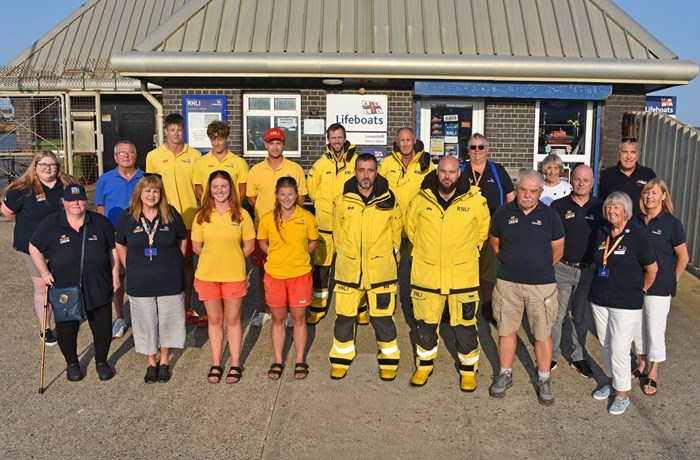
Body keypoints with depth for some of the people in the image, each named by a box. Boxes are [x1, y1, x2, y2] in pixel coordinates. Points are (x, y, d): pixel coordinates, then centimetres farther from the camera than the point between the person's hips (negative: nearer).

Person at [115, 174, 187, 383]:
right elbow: (120, 245, 9)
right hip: (140, 282, 0)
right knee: (146, 322, 10)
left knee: (167, 320, 10)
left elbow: (183, 239, 9)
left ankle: (164, 361, 28)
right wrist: (130, 268, 4)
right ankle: (151, 363, 28)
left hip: (169, 280, 0)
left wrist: (175, 263, 6)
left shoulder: (171, 215, -5)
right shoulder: (127, 217, -5)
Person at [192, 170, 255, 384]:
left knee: (233, 320, 9)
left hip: (234, 276, -1)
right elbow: (196, 246, 5)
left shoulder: (241, 214, -4)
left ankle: (235, 365, 21)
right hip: (207, 276, 1)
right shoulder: (202, 215, 0)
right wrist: (215, 258, 0)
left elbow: (249, 246, 0)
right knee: (214, 320, 12)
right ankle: (216, 364, 24)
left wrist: (231, 259, -1)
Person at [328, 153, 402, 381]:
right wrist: (347, 256, 12)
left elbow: (396, 233, 9)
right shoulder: (342, 201, 0)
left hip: (381, 271, -1)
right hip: (348, 270, 1)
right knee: (344, 316, 8)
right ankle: (341, 359, 26)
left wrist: (390, 256, 8)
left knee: (382, 317, 5)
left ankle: (389, 361, 24)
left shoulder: (389, 200, -2)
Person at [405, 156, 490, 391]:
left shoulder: (475, 201, -6)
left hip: (463, 277, -1)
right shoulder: (421, 199, -3)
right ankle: (424, 365, 34)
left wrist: (468, 250, 12)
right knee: (425, 324, 14)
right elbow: (410, 226, 15)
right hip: (426, 275, 2)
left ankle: (469, 370, 27)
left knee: (465, 325, 7)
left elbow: (484, 229, 12)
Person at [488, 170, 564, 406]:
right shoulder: (503, 213, 1)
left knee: (543, 333, 5)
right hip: (507, 282, 1)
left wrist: (539, 268, 11)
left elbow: (557, 250, 8)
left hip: (542, 284, -1)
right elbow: (495, 243, 15)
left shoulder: (550, 216, -1)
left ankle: (544, 380, 21)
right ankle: (505, 375, 27)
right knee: (507, 329, 11)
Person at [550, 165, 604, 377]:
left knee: (582, 316, 14)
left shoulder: (600, 208, 3)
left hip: (588, 270, 2)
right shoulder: (558, 206, -3)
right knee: (556, 315, 5)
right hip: (561, 269, -2)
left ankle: (578, 357, 28)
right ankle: (551, 356, 18)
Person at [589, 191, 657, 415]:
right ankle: (611, 382, 33)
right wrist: (603, 286, 14)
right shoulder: (602, 232, 6)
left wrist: (641, 291, 4)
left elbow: (652, 268, -4)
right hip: (600, 298, 6)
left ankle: (622, 394, 11)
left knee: (619, 349, -4)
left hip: (626, 304, -6)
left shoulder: (637, 234, -11)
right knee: (606, 344, 15)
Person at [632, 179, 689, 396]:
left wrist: (672, 281, 0)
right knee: (637, 328, 14)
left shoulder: (671, 223, -8)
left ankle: (653, 374, 20)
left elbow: (683, 257, -3)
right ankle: (643, 364, 33)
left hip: (659, 288, -4)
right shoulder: (636, 221, 3)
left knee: (655, 330, 4)